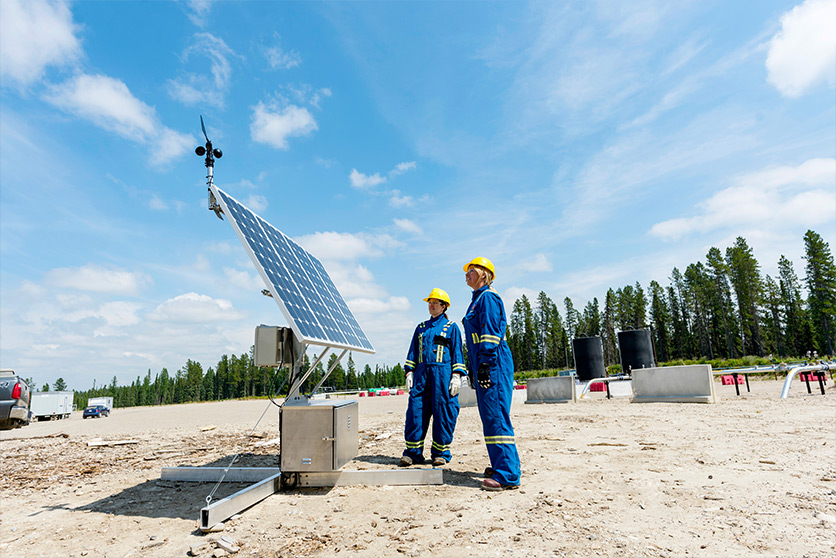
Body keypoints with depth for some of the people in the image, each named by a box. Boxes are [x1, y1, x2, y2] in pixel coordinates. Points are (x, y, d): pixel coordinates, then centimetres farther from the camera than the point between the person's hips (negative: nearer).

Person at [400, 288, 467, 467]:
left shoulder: (451, 327, 8)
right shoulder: (421, 328, 20)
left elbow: (457, 352, 3)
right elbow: (412, 351, 18)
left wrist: (456, 376, -7)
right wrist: (409, 372, 7)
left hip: (443, 373, -3)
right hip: (421, 373, 4)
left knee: (443, 411, -2)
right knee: (416, 410, -2)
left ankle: (440, 453, 10)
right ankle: (413, 452, 6)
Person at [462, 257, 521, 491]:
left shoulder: (488, 297, -7)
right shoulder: (477, 300, 22)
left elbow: (490, 333, -17)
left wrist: (485, 364, -22)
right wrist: (473, 368, 24)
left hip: (493, 363, -10)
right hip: (483, 364, 10)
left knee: (496, 416, -11)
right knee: (489, 416, 13)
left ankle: (508, 475, -9)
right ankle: (501, 464, 23)